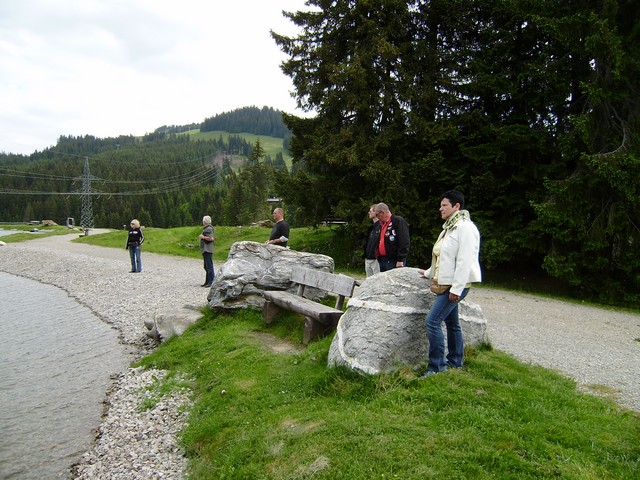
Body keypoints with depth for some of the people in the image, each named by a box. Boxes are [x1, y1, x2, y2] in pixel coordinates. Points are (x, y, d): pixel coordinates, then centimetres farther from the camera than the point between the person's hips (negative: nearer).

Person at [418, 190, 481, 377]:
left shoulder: (465, 227, -16)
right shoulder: (449, 227, 16)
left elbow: (465, 261, -22)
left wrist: (456, 288, -24)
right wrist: (428, 272, 29)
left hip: (456, 285, -10)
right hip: (445, 284, 10)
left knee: (432, 321, -13)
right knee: (452, 323, 17)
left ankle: (437, 367, -5)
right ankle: (455, 362, 28)